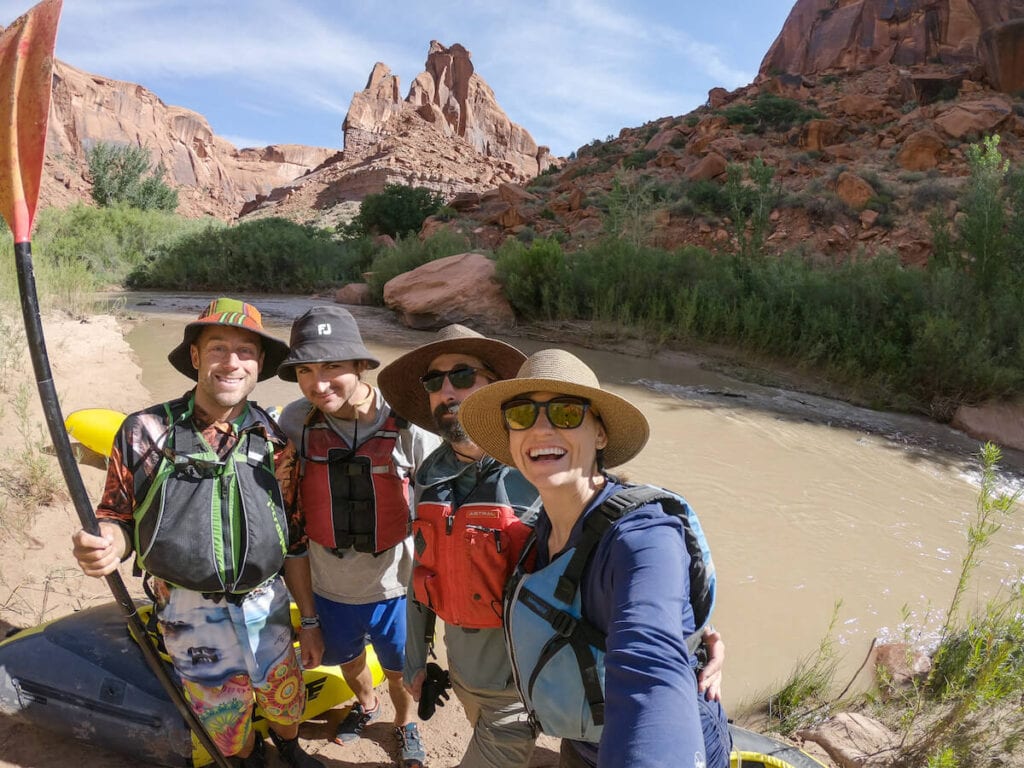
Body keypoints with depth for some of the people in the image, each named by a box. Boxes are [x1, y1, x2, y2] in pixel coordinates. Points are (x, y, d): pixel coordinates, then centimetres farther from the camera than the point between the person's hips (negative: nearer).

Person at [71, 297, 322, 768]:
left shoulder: (274, 441, -6)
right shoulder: (146, 432, -12)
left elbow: (296, 533, 2)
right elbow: (119, 516, -3)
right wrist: (106, 544, -27)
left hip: (266, 604, 1)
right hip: (190, 613, -1)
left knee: (284, 698, 20)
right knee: (222, 714, 19)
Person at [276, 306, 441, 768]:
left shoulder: (408, 424, -24)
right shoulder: (295, 424, -16)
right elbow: (293, 529, -7)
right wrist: (307, 618, -1)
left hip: (396, 590, -2)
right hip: (328, 591, 2)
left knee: (402, 674, 23)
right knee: (347, 660, 30)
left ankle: (404, 720, 58)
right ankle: (366, 704, 65)